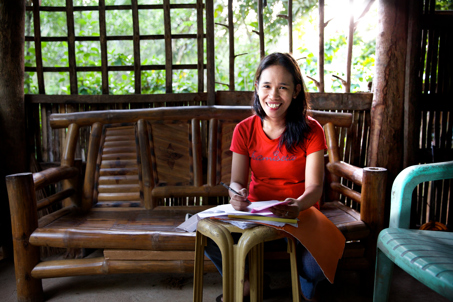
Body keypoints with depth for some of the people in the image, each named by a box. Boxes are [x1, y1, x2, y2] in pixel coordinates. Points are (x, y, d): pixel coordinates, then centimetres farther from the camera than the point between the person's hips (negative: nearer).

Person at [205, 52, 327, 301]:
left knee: (314, 264, -30)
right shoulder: (244, 130, -1)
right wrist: (237, 194, -29)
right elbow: (237, 181, -4)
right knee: (210, 238, -22)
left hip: (299, 212, -2)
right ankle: (244, 282, 12)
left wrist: (297, 206, -38)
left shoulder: (310, 130, -8)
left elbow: (314, 187, -14)